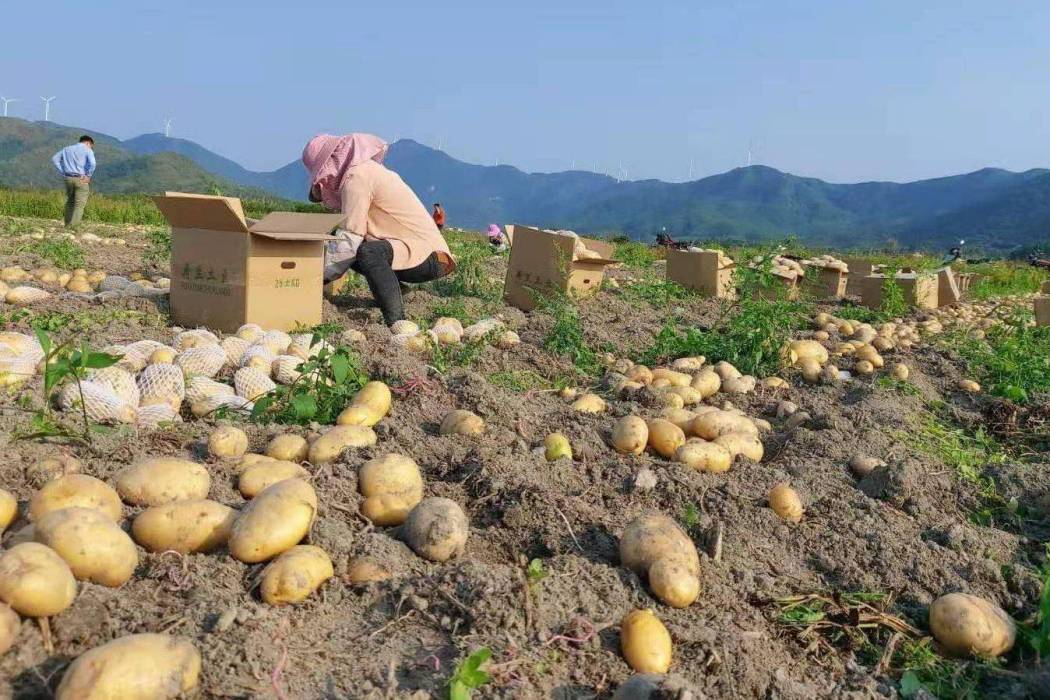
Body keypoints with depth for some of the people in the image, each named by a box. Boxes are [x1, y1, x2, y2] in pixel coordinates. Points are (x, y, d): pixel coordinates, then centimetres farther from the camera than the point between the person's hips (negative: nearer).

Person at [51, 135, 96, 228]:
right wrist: (88, 176, -9)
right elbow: (92, 163, -19)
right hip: (81, 180, -5)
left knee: (69, 202, 18)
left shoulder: (67, 149, 16)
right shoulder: (87, 150, -1)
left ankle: (67, 226, 19)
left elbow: (55, 159, 9)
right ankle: (73, 227, -14)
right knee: (79, 205, -5)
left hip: (69, 179, 5)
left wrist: (63, 173, 8)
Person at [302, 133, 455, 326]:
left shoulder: (356, 177, -14)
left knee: (367, 252, -36)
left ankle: (396, 323, -35)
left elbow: (351, 238, -18)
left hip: (428, 258, -10)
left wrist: (322, 276, -11)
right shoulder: (365, 167, 15)